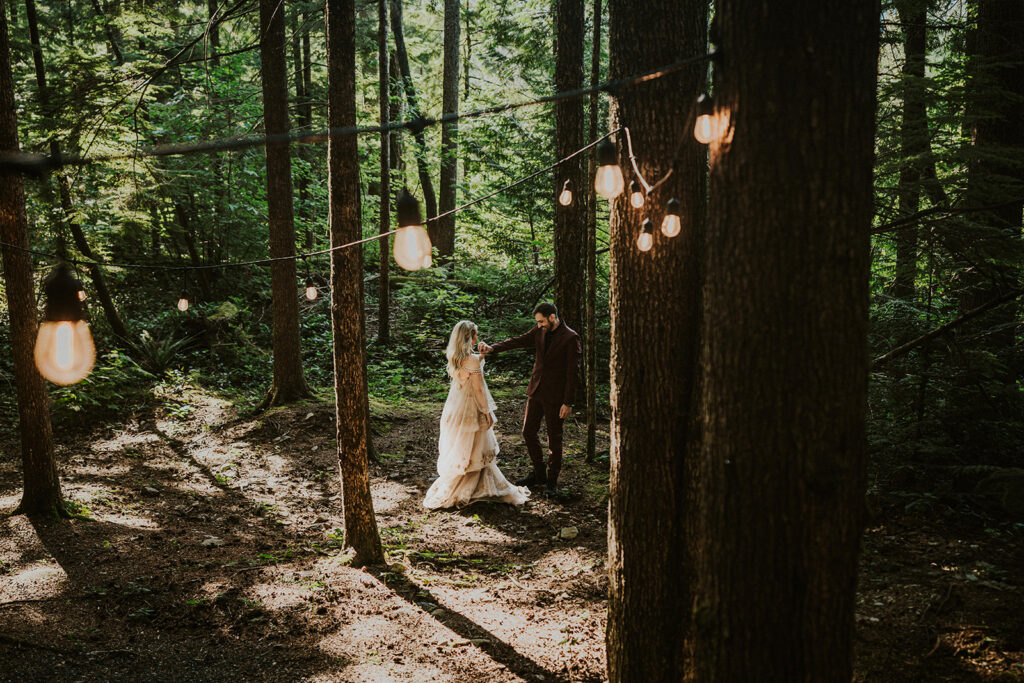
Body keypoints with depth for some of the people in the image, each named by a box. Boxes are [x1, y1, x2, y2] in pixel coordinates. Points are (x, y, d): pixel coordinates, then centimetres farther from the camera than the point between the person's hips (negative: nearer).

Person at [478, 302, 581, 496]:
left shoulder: (570, 338, -13)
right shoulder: (539, 332, 5)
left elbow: (572, 371, -13)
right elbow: (517, 341, -3)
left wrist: (568, 403, -14)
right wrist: (493, 348, -21)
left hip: (555, 395, -6)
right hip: (536, 391, 6)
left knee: (554, 438, 4)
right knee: (528, 432, 11)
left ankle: (552, 480, 18)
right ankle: (539, 474, 27)